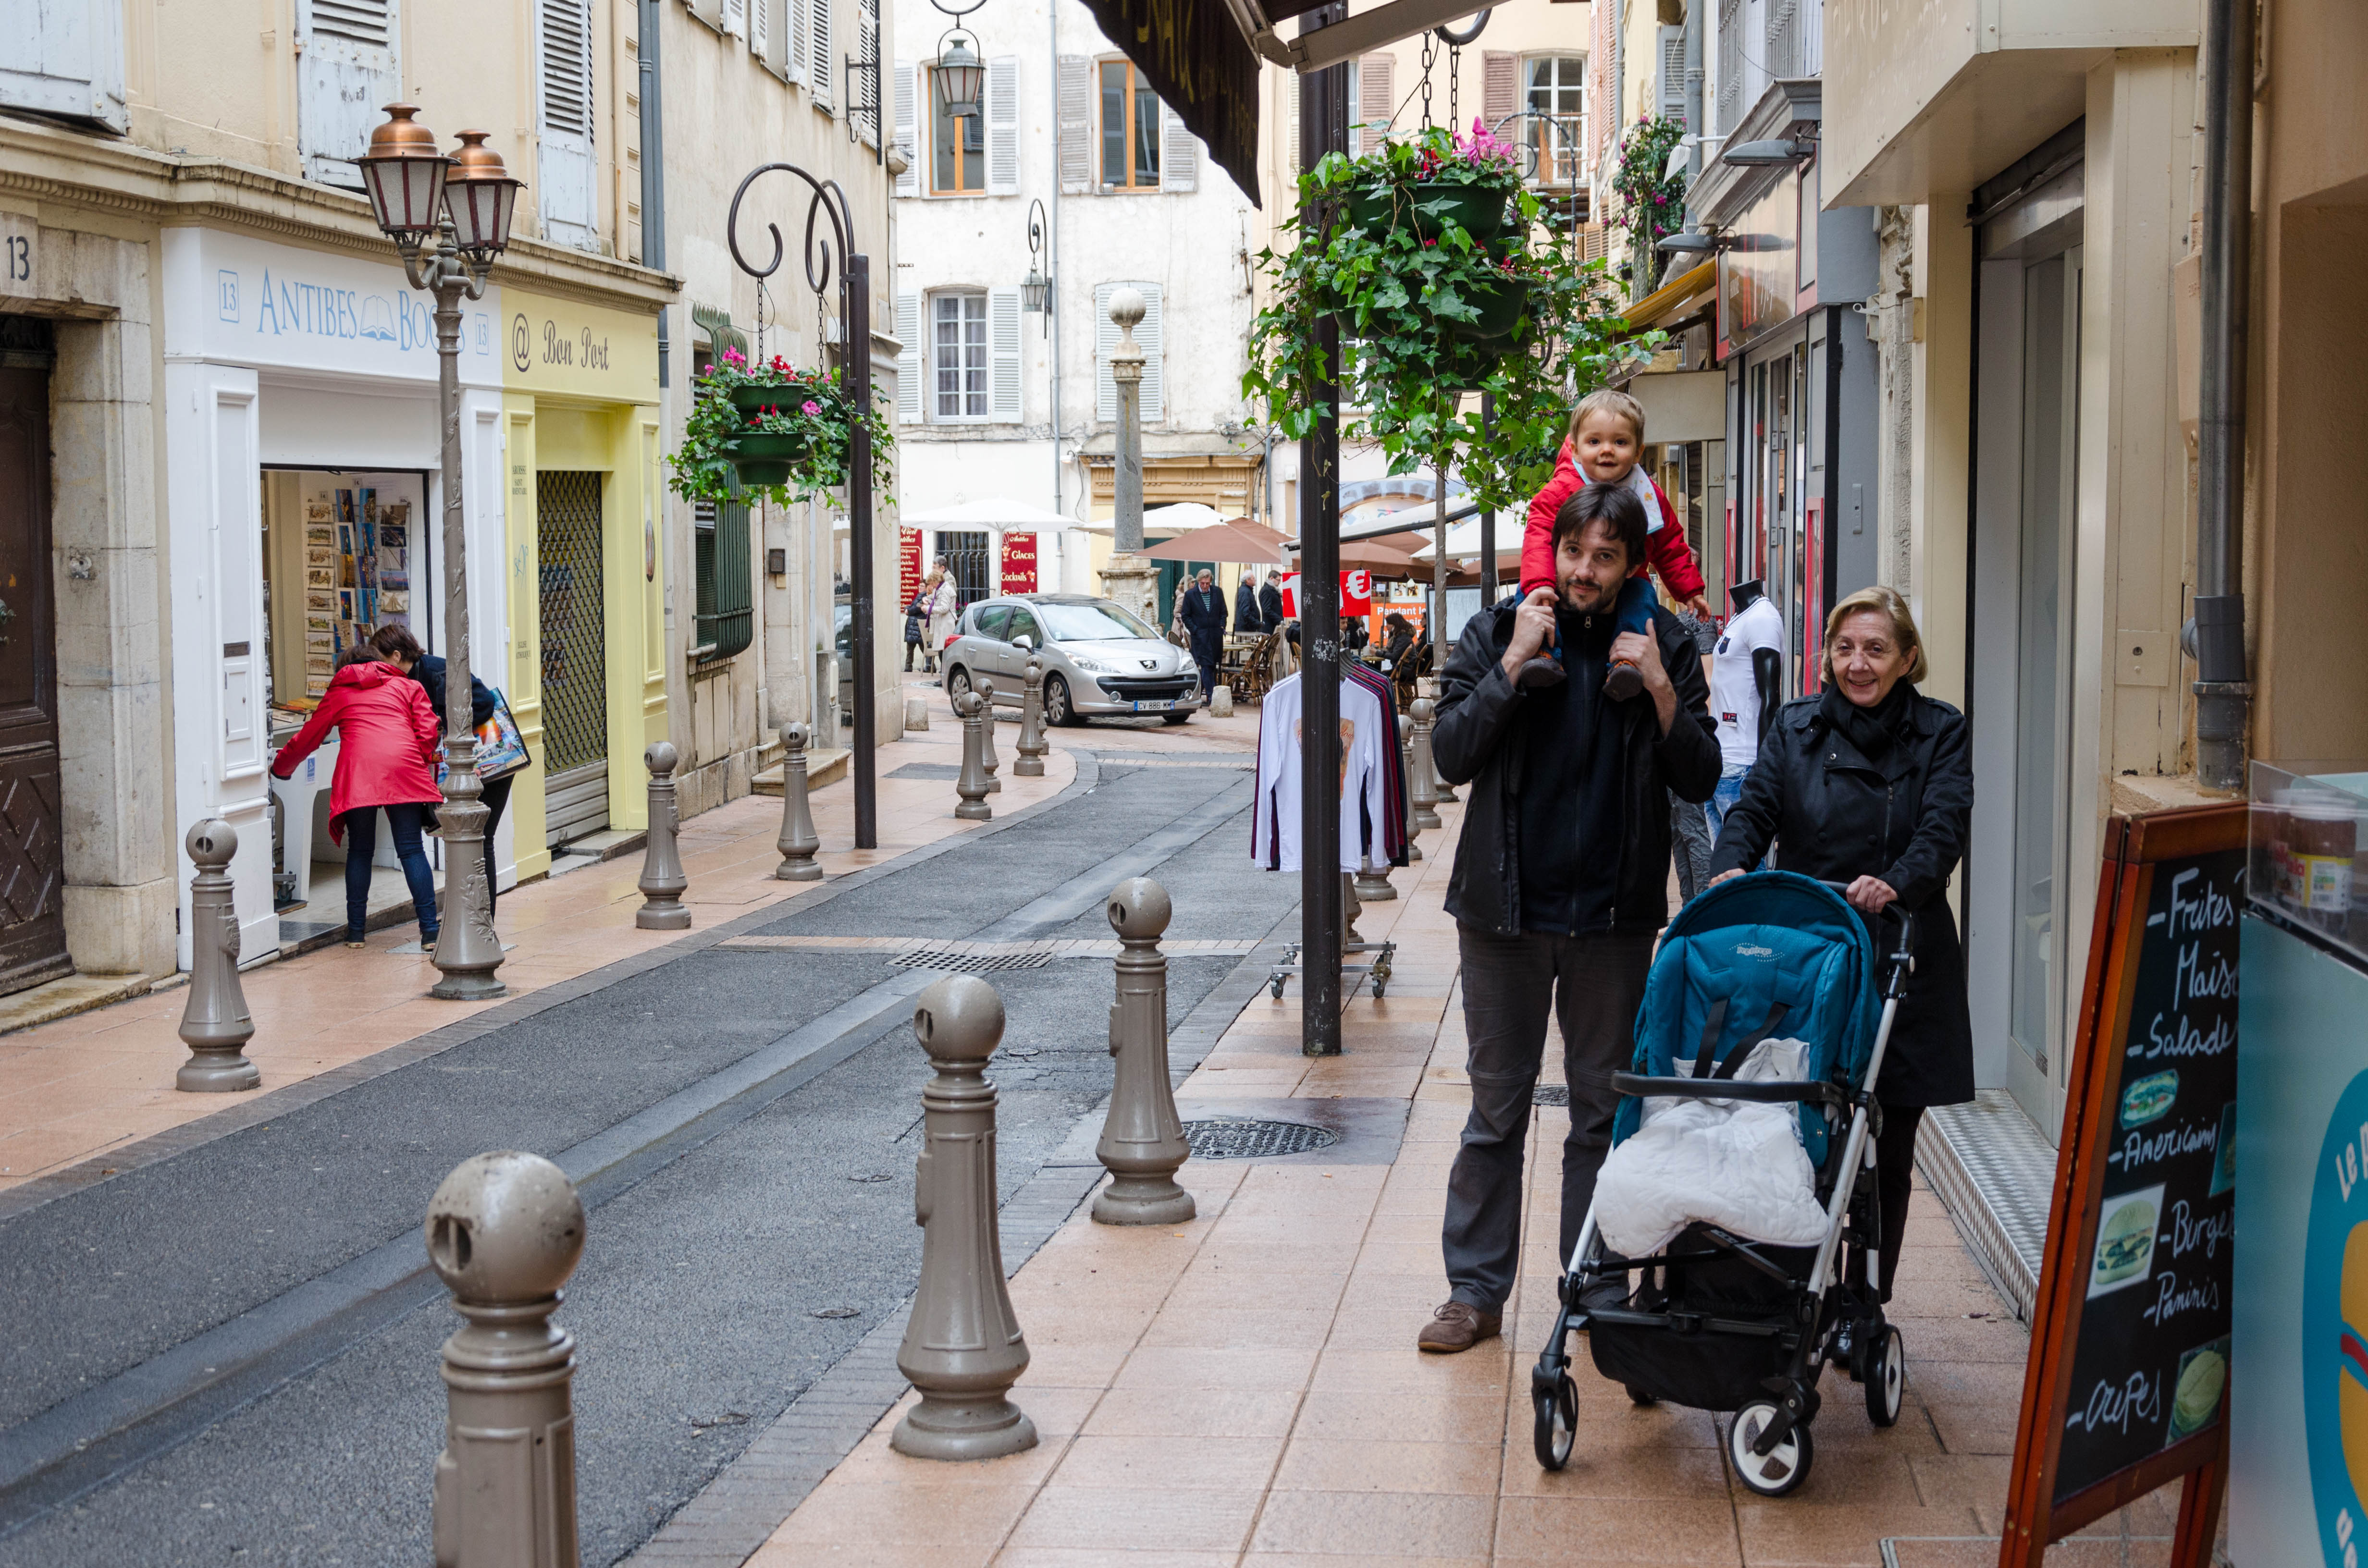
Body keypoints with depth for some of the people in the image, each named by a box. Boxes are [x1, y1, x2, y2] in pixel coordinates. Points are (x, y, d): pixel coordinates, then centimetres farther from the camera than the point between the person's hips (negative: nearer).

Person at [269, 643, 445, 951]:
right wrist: (426, 770, 27)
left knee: (360, 851, 11)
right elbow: (428, 733, 13)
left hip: (358, 770, 0)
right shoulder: (408, 686, 26)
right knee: (411, 849, 1)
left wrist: (280, 768, 48)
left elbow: (306, 739, 32)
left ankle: (356, 930, 12)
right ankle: (429, 929, -5)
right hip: (404, 769, 0)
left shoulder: (338, 694, 26)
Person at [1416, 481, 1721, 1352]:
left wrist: (1659, 689, -13)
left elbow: (1699, 782, 0)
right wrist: (1513, 663, -16)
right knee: (1496, 1109, 7)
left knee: (1605, 1110, 9)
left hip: (1613, 918, 1)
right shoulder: (1496, 634, 0)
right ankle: (1476, 1291, 14)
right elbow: (1452, 757, -9)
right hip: (1506, 911, 0)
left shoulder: (1663, 648, 2)